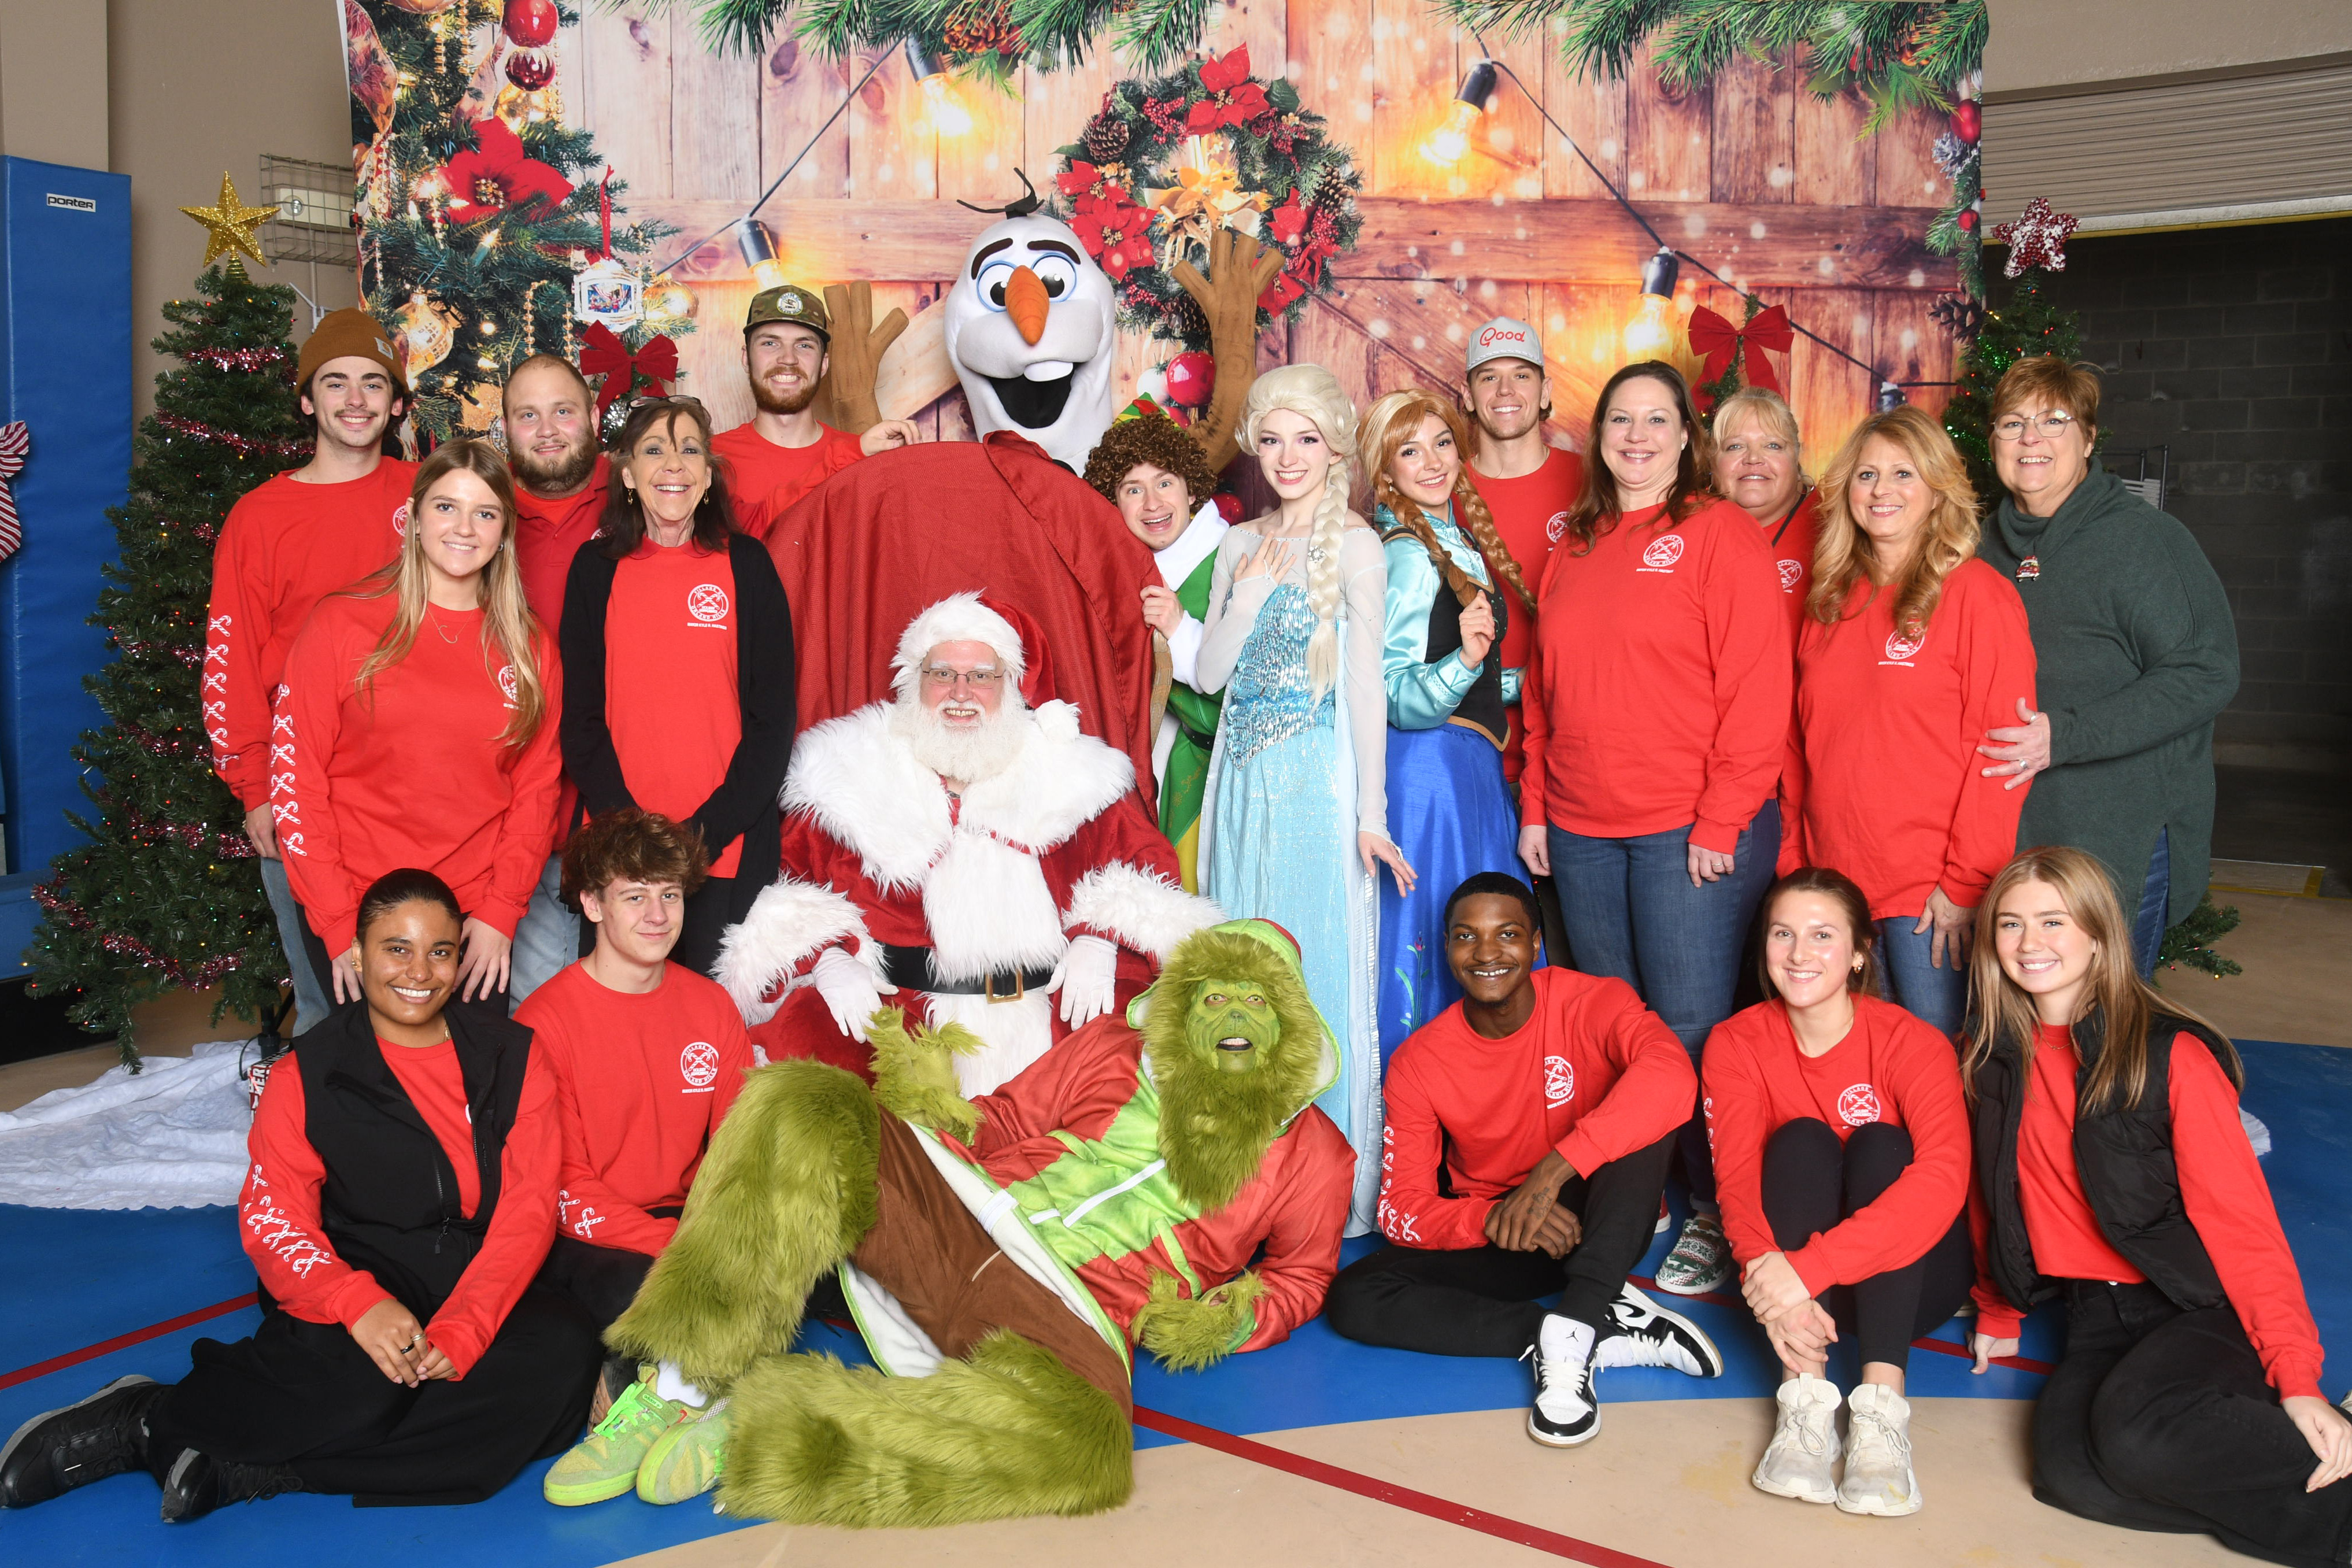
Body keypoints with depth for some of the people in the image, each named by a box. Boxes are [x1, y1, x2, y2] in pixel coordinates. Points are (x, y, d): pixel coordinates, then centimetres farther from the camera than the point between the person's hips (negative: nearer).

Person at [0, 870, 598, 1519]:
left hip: (479, 1290, 2)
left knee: (564, 1351, -31)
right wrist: (356, 1302, -26)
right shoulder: (308, 1073, 6)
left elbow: (527, 1209, -2)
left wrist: (460, 1331, -19)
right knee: (368, 1375, -37)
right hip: (363, 1276, -2)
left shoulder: (513, 1057, 7)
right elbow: (272, 1216, -5)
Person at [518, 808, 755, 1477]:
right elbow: (562, 1186, -12)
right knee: (646, 1291, -36)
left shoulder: (710, 1005, 7)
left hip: (685, 1217, 5)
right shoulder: (545, 1019, -8)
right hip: (582, 1240, -5)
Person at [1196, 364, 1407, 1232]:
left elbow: (1367, 685, -8)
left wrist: (1371, 815, -12)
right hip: (1245, 777, 6)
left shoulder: (1353, 544, -5)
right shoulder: (1241, 544, 12)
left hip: (1318, 779, -5)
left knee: (1318, 971, -1)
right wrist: (1250, 595, -6)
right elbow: (1209, 674, 8)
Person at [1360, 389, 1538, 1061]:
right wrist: (1465, 661, -35)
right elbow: (1400, 699, -20)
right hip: (1433, 770, -9)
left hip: (1473, 767, 9)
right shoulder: (1407, 555, -14)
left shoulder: (1454, 539, 14)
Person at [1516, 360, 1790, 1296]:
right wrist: (1536, 804, 11)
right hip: (1581, 832, 6)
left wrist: (1722, 822, -14)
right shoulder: (1573, 546, 14)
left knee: (1691, 1030, -3)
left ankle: (1719, 1216, 12)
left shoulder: (1720, 534, -4)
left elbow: (1756, 690, -10)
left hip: (1693, 831, -6)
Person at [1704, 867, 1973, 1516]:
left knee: (1879, 1145, -26)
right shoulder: (1737, 1043, -5)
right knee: (1800, 1141, -24)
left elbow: (1944, 1178, -32)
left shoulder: (1912, 1042, -14)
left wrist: (1811, 1267, -42)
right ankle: (1806, 1395, -32)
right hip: (1792, 1283, 1)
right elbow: (1736, 1177, -19)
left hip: (1910, 1275, -1)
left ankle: (1880, 1406, -35)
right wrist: (1769, 1273, -41)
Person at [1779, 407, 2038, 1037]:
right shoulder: (1830, 599, 11)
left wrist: (1966, 882, -14)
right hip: (1835, 883, 5)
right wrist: (1794, 857, 10)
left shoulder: (1975, 592, -6)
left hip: (1932, 891, -5)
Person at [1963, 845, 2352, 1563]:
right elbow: (1993, 1200, 17)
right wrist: (1997, 1315, 21)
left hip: (2202, 1306, -5)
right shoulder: (1995, 1060, 5)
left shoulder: (2172, 1055, -11)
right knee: (2068, 1472, -24)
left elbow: (2240, 1220, -13)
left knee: (2133, 1431, -35)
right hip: (2098, 1315, 5)